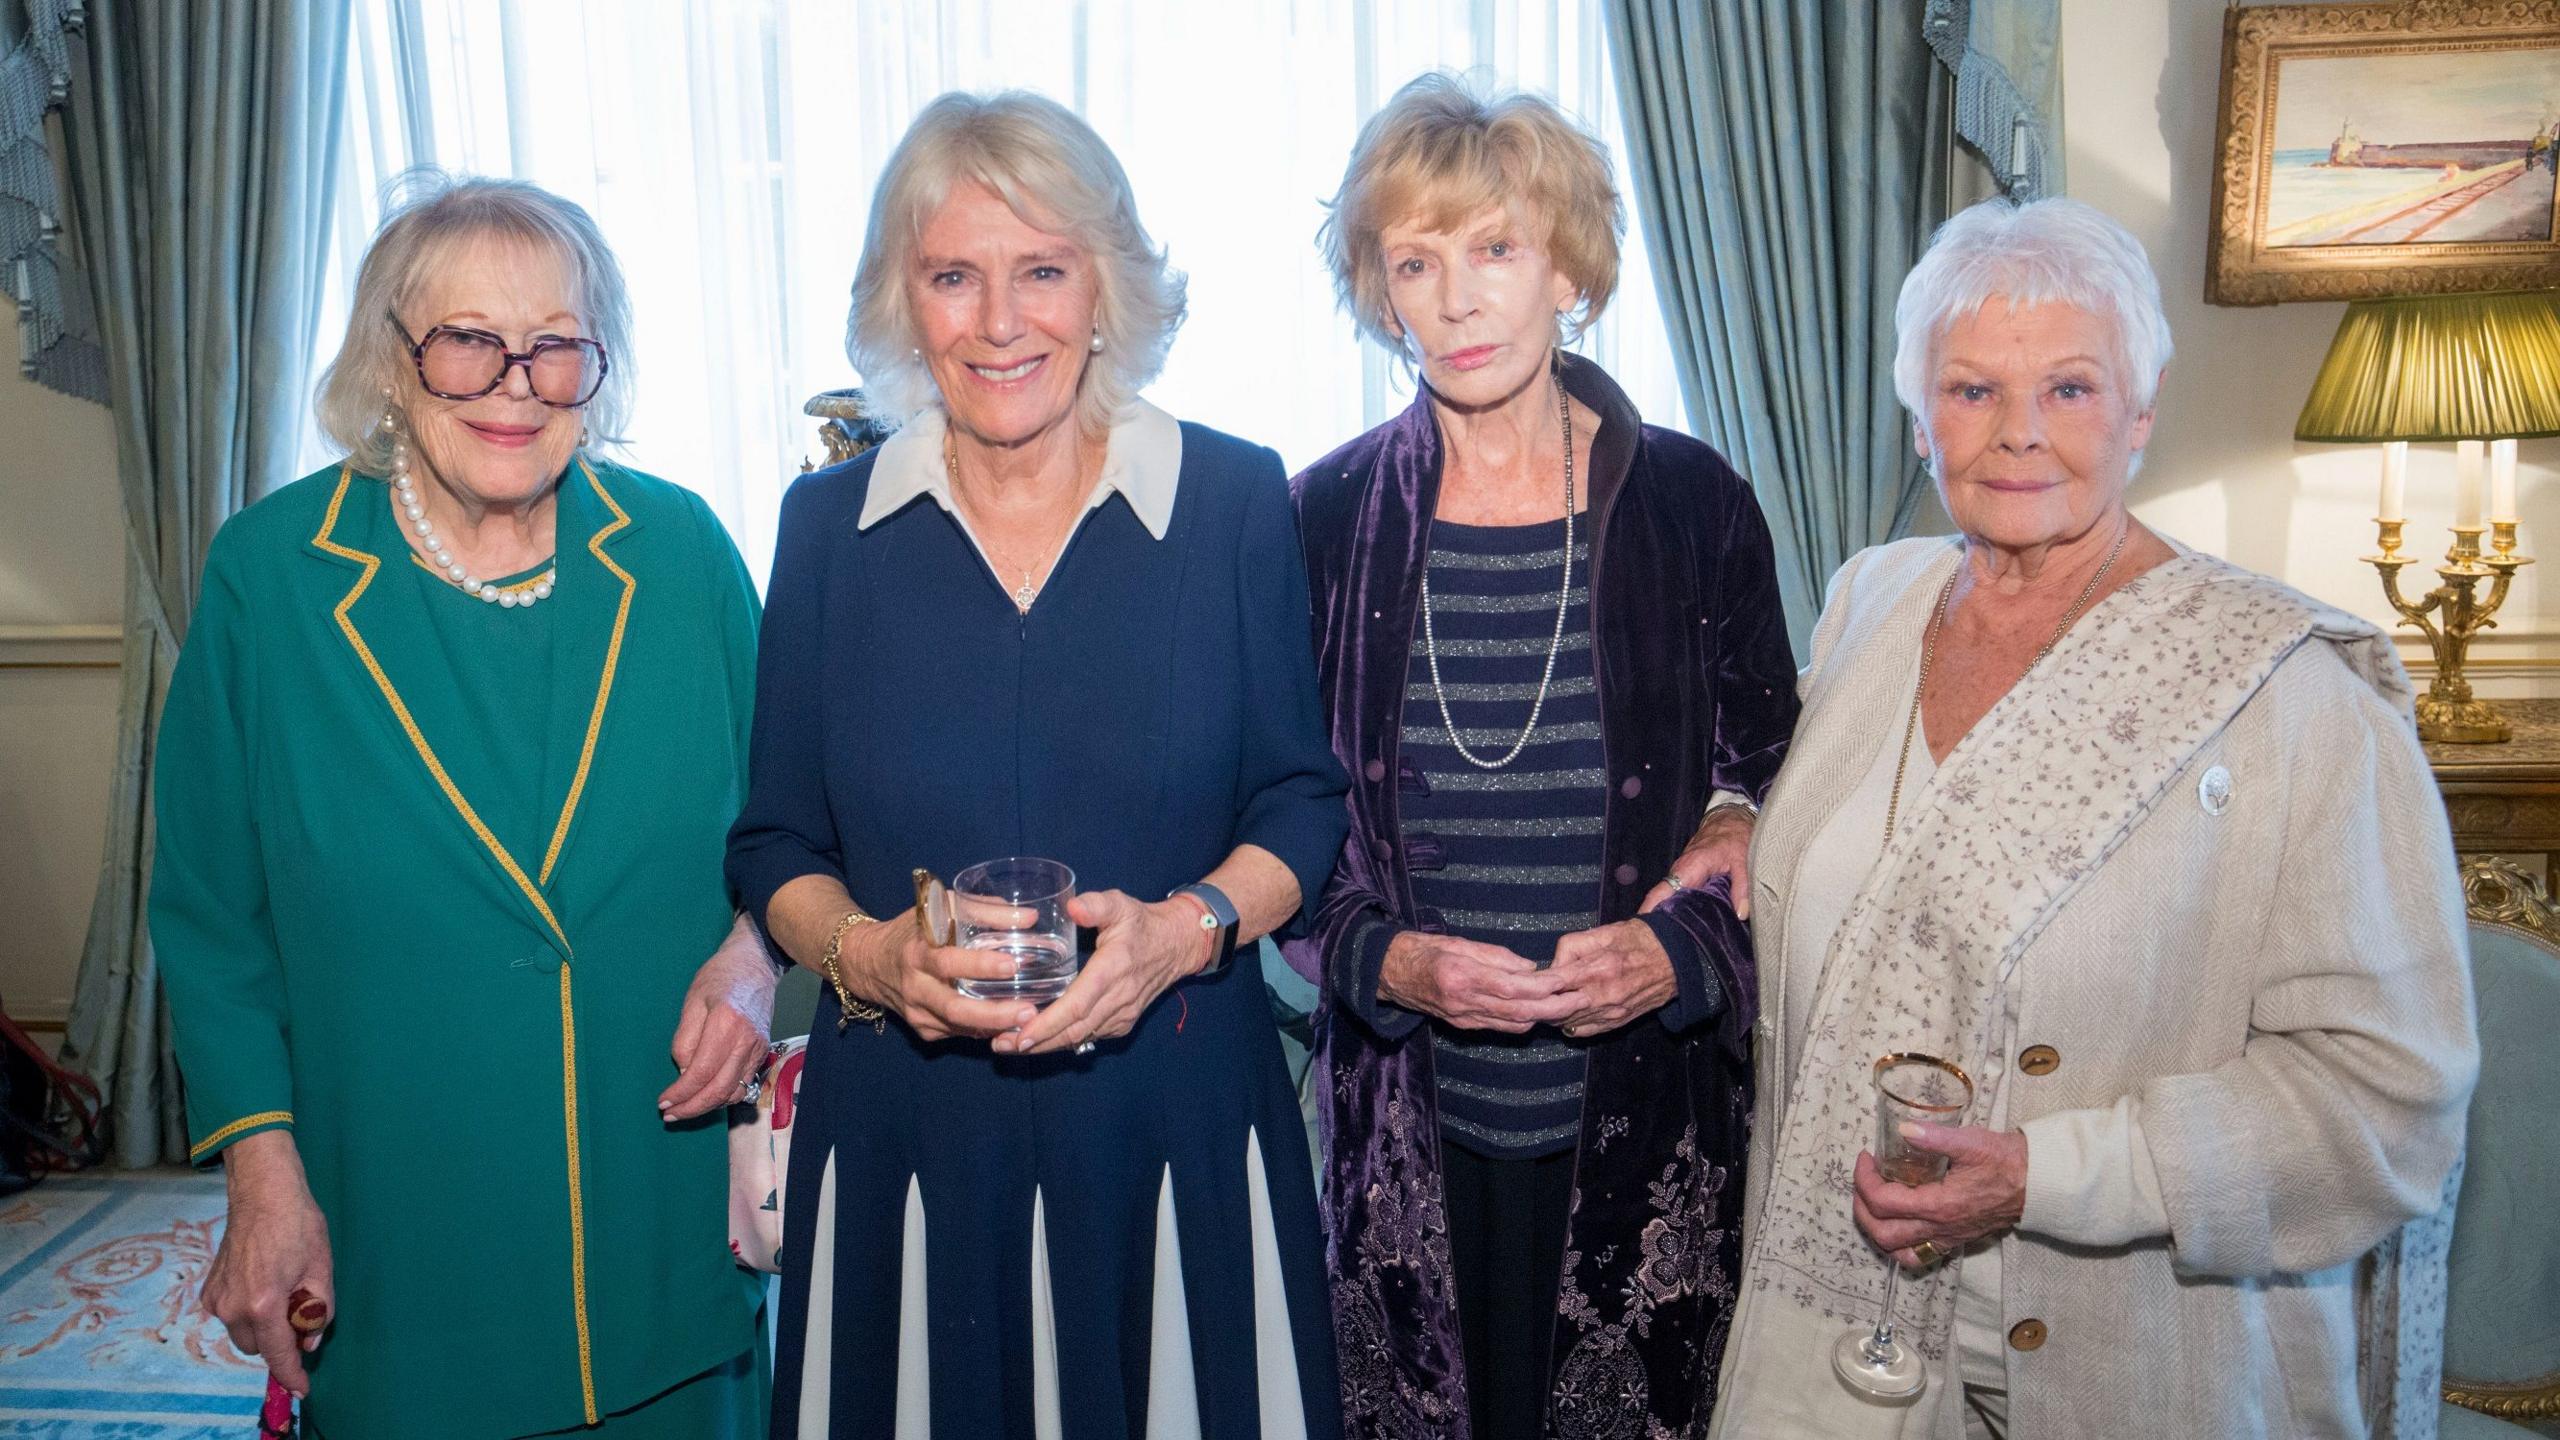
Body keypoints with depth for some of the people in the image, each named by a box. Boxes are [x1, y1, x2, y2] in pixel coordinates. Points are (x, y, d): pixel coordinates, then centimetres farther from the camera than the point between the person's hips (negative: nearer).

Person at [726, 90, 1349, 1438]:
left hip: (1175, 1121, 0)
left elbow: (1301, 804, 2)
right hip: (903, 1131, 1)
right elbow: (775, 843, 7)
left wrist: (1186, 930, -16)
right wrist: (866, 954, -13)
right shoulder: (828, 524, 1)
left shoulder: (1235, 500, -2)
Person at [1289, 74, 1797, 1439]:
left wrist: (1681, 952, -13)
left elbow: (1774, 789, 3)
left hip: (1641, 1106, 0)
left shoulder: (1691, 500, -3)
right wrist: (1384, 958, -13)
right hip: (1408, 1117, 1)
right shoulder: (1330, 513, -1)